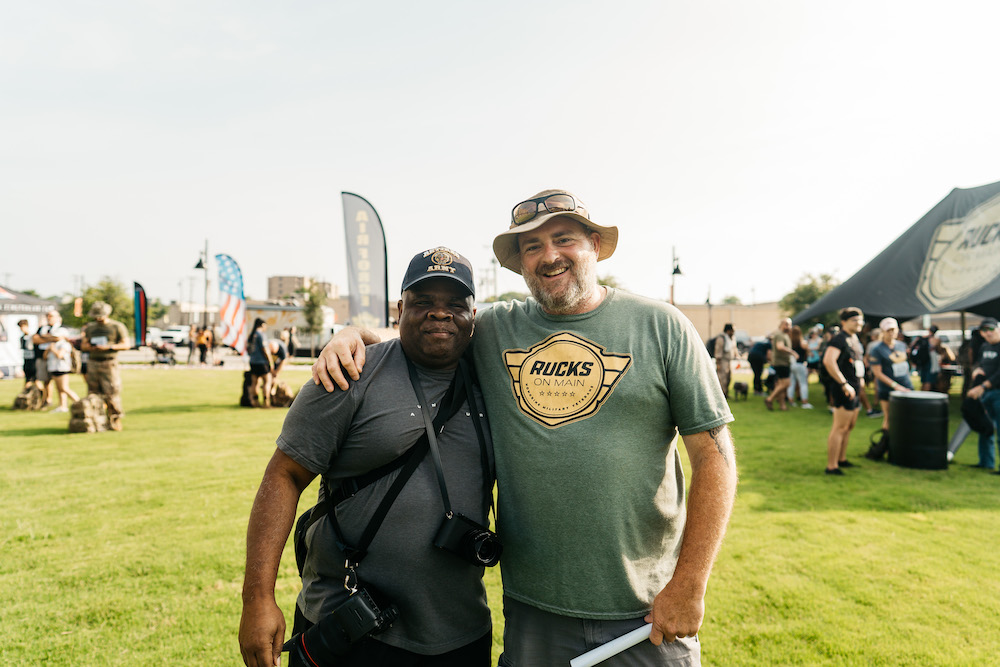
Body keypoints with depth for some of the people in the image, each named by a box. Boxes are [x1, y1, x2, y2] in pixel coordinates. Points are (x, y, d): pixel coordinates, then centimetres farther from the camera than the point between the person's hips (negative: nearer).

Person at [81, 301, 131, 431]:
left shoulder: (117, 327, 0)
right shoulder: (90, 327, 16)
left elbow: (126, 344, -4)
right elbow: (83, 345, 18)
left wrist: (108, 347, -16)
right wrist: (91, 347, -5)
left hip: (109, 363, -5)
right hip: (93, 362, 5)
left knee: (112, 392, -9)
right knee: (93, 393, 5)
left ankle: (115, 420, -2)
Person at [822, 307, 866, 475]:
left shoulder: (854, 338, 16)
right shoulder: (839, 338, -15)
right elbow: (828, 361, -30)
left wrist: (859, 378, 21)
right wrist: (844, 384, -29)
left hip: (854, 389, 10)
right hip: (844, 390, -10)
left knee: (850, 425, 18)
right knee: (840, 428, -9)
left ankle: (841, 459, 31)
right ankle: (831, 466, -5)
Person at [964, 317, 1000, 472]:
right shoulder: (984, 347, 13)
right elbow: (979, 363, 25)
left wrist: (983, 386, -22)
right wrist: (976, 370, 2)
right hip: (984, 393, 8)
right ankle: (986, 462, 24)